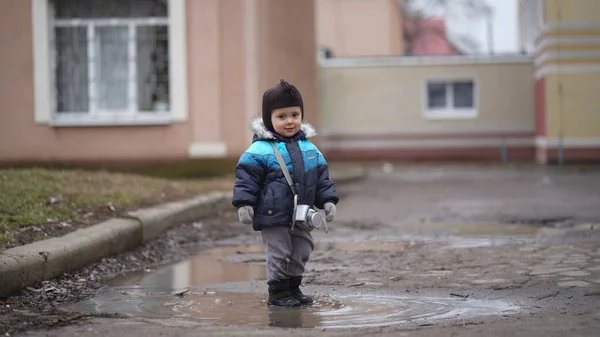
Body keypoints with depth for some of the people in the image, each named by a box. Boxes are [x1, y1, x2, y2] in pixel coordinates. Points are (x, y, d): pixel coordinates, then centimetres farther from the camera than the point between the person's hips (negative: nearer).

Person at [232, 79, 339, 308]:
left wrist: (328, 200, 7)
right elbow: (246, 177, -10)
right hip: (273, 216, -6)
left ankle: (293, 287, 29)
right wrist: (244, 203, -17)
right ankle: (277, 292, 11)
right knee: (279, 254, 0)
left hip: (301, 217, 6)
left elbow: (322, 178, 14)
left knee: (301, 253, 14)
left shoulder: (309, 148, 7)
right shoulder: (260, 150, -10)